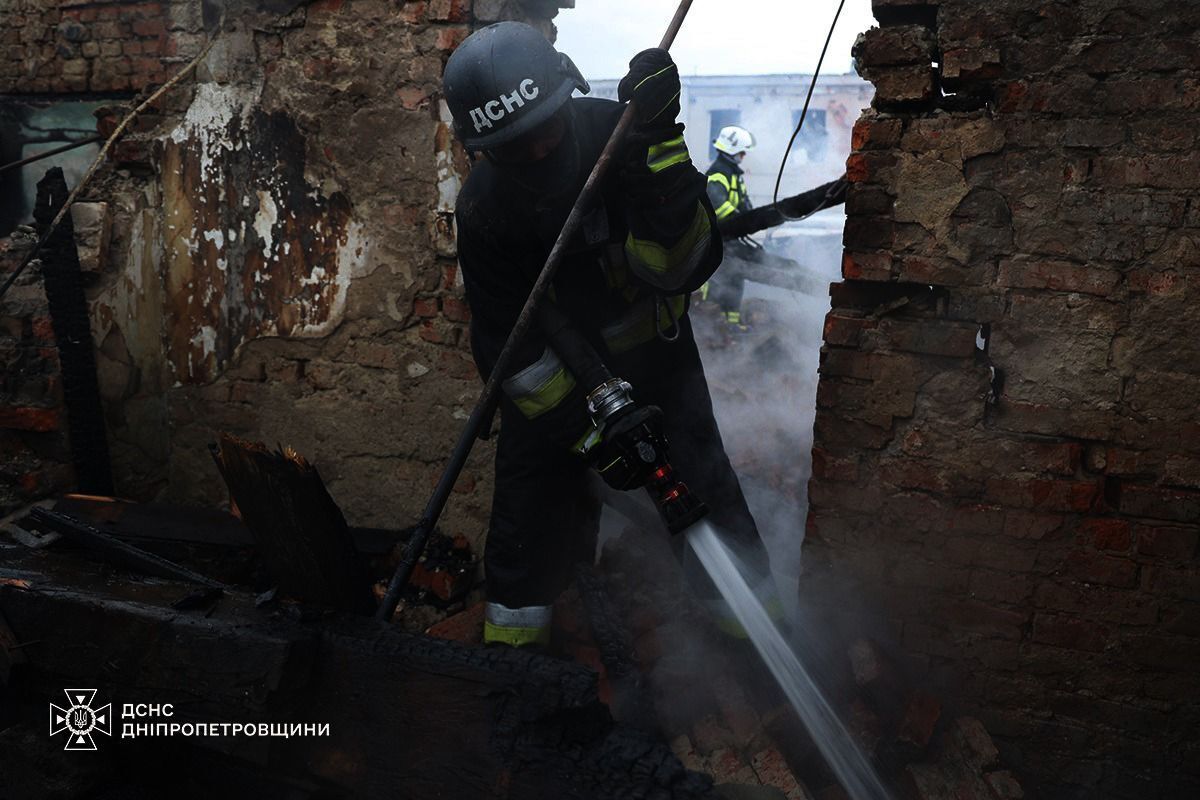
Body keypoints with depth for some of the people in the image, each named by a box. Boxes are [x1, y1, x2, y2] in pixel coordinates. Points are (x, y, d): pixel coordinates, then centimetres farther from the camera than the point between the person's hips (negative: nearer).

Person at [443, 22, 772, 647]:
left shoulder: (619, 135, -23)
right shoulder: (485, 207, -20)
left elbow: (688, 266, -30)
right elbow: (506, 344, -17)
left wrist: (657, 150, -43)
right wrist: (590, 428, -24)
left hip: (656, 353, 0)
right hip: (554, 369, 1)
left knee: (703, 493, -3)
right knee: (529, 513, 5)